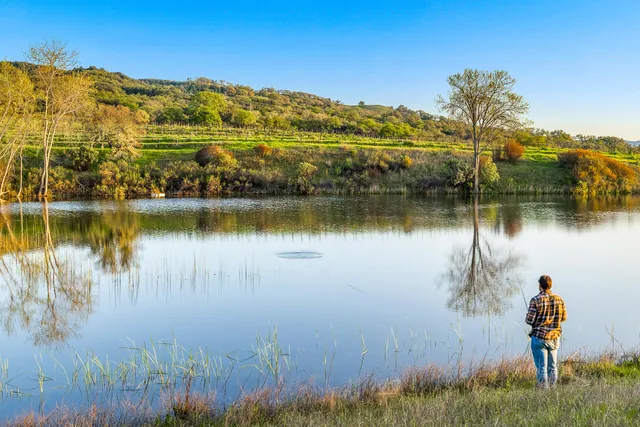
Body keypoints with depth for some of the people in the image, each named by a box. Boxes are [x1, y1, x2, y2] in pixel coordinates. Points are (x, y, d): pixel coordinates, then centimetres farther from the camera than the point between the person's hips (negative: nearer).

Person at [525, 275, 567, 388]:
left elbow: (530, 320, -15)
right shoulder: (559, 299, -2)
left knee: (541, 367, 2)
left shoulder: (536, 300, -15)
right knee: (553, 366, 16)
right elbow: (564, 317, 8)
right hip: (554, 338, 4)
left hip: (539, 338, -4)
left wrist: (527, 318, 7)